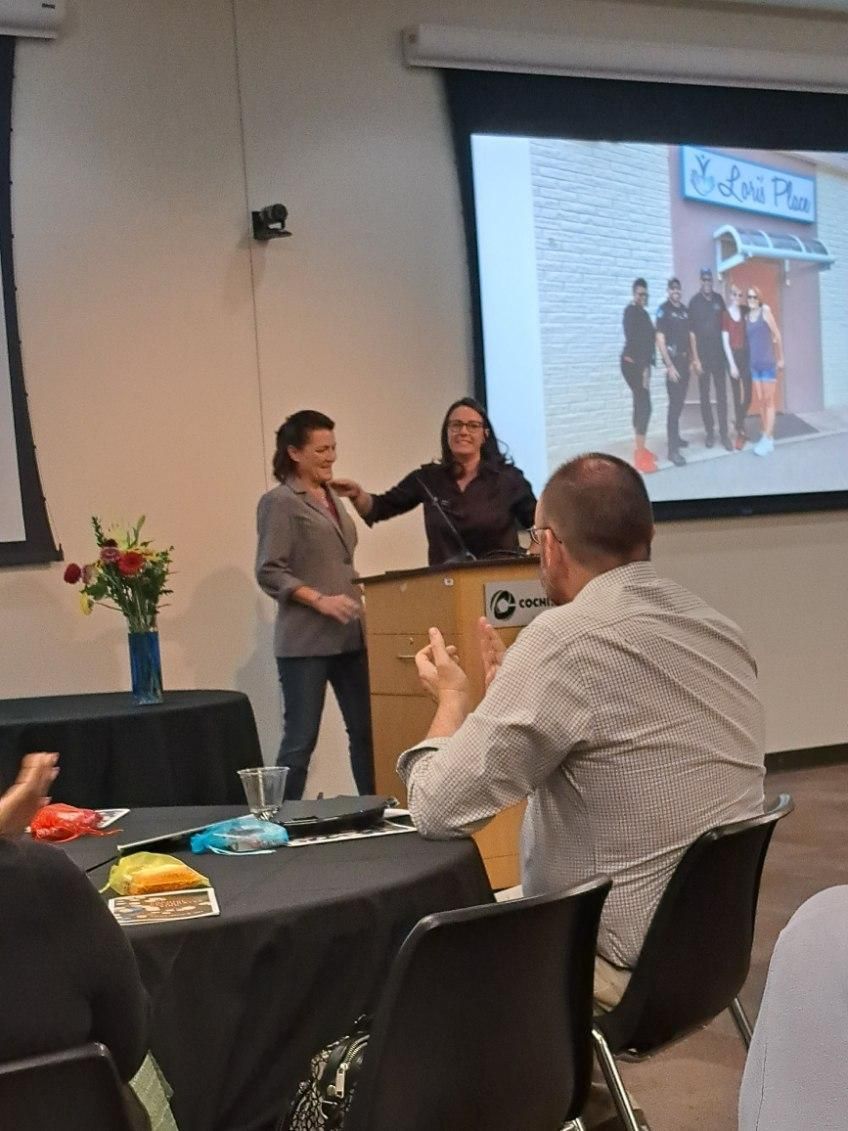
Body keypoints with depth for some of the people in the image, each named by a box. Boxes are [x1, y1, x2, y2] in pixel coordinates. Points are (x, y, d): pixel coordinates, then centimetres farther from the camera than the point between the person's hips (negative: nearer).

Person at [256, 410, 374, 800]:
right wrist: (320, 600, -22)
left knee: (366, 731, 8)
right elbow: (270, 572, -13)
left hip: (349, 635, 7)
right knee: (300, 739, -3)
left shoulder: (332, 497, 16)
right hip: (305, 640, -7)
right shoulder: (279, 502, -6)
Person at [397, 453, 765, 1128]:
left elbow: (439, 809, -18)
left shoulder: (568, 638, -22)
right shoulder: (719, 630, 2)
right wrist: (513, 691, 22)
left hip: (626, 969, -8)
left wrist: (453, 700, -1)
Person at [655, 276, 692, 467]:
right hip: (673, 361, -7)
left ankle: (675, 437, 31)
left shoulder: (684, 310, 11)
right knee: (674, 404, -11)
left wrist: (692, 358, 11)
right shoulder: (664, 310, -10)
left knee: (680, 403, 15)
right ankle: (673, 449, -12)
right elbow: (660, 340, -14)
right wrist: (669, 365, -17)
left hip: (684, 360, 7)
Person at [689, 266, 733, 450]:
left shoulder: (719, 299, 4)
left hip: (718, 354, 2)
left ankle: (724, 433, 4)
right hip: (702, 355, -2)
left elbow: (724, 324, 10)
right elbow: (691, 332, -7)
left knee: (721, 395, 1)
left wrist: (726, 351, 5)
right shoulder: (694, 302, -5)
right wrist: (695, 358, -11)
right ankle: (709, 432, 13)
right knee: (704, 396, 5)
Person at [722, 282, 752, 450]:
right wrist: (732, 364, -11)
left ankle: (740, 428, 19)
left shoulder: (744, 311, 3)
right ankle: (741, 431, 10)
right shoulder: (725, 315, -6)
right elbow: (725, 342, -7)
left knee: (748, 393, -2)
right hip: (733, 355, -3)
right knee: (737, 394, 3)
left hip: (746, 354, 3)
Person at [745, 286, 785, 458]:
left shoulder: (765, 312, -6)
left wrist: (780, 358, 4)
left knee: (769, 402, -2)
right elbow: (749, 340, 11)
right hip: (754, 365, 5)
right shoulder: (747, 317, 8)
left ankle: (768, 440, -3)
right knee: (761, 401, 8)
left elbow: (777, 336, -1)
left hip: (768, 364, -5)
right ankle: (767, 437, 14)